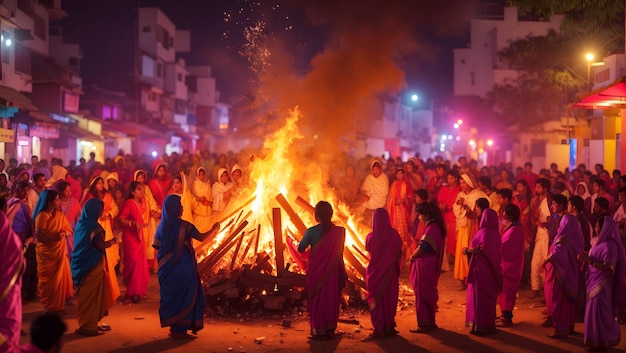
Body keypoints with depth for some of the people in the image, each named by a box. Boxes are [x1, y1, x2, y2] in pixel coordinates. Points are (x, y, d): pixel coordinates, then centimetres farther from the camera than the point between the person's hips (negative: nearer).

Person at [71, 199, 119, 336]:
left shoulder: (81, 223, 10)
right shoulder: (93, 226, -17)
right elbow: (100, 244, -23)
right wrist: (114, 241, -7)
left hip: (81, 264, 9)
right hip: (93, 265, -9)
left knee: (84, 295, 15)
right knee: (91, 295, -1)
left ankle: (84, 324, 23)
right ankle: (88, 326, 4)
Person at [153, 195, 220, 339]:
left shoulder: (162, 226, 1)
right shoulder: (184, 226, -13)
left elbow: (156, 245, 5)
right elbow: (201, 237, -10)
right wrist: (214, 229, 7)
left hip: (168, 268, 5)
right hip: (183, 267, -5)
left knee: (171, 295, 14)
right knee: (184, 296, 5)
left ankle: (174, 327, 19)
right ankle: (180, 329, 5)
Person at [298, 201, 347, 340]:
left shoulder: (312, 231, -12)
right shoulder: (339, 231, -6)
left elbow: (301, 249, -4)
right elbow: (339, 251, 1)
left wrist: (307, 242, 17)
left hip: (316, 271, -2)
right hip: (333, 271, 2)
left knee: (317, 299, 8)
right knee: (331, 299, 14)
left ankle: (319, 331, 9)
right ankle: (330, 329, 18)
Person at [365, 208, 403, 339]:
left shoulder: (371, 237, -14)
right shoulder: (394, 235, -11)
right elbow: (399, 253, -2)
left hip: (375, 272, -2)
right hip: (390, 273, 2)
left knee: (376, 300, 8)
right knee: (389, 298, 14)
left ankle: (379, 330, 8)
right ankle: (390, 327, 19)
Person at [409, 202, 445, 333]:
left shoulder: (431, 228, -19)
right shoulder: (436, 227, 10)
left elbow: (421, 249, -21)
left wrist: (412, 256, -3)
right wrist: (415, 254, 3)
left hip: (425, 266, -9)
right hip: (432, 266, 9)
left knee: (422, 294, -2)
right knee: (429, 294, 16)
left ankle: (424, 324, 3)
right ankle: (430, 323, 23)